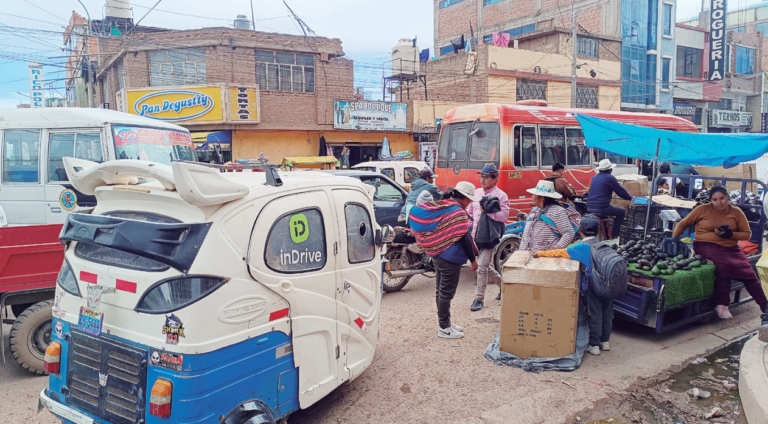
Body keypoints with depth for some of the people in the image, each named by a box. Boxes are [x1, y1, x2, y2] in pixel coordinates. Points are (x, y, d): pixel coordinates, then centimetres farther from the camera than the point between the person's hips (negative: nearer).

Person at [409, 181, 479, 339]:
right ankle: (444, 328, 8)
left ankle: (444, 323, 29)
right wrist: (473, 259, -9)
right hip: (451, 259, -9)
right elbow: (465, 239, -18)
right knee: (446, 293, 0)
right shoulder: (459, 213, -19)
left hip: (437, 255, 9)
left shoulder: (441, 207, 8)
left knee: (441, 291, 17)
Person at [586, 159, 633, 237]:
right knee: (622, 211, 16)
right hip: (601, 208, -7)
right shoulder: (610, 178, -8)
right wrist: (631, 198, 16)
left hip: (589, 208, 7)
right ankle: (615, 233, 18)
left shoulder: (594, 178, 14)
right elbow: (621, 191, -1)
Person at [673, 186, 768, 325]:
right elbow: (683, 224, 5)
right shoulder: (703, 210, 0)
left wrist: (731, 234, -11)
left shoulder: (736, 212, 7)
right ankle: (721, 304, -22)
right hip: (706, 246, -4)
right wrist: (673, 240, -8)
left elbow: (747, 234, 8)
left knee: (749, 273, -14)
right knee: (724, 264, -32)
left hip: (731, 248, 4)